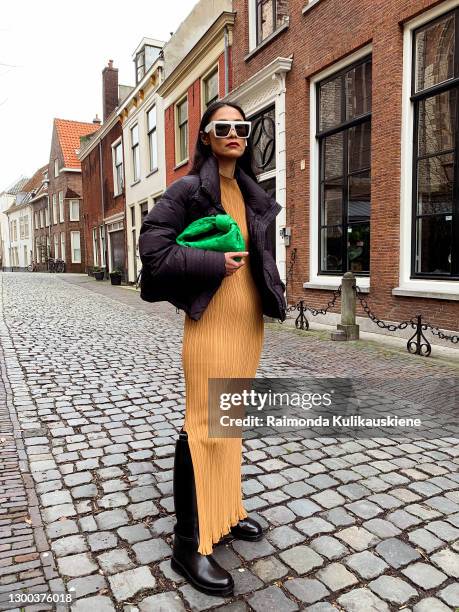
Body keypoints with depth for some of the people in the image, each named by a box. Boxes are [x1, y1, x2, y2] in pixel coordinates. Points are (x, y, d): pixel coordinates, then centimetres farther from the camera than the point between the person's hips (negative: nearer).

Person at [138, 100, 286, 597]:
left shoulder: (252, 194, 15)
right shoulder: (190, 188, -4)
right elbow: (152, 245, -12)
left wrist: (274, 290, 6)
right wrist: (215, 263, -15)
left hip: (250, 319, 7)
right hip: (212, 319, -7)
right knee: (204, 424, -4)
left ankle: (225, 512, 32)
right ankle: (191, 543, 9)